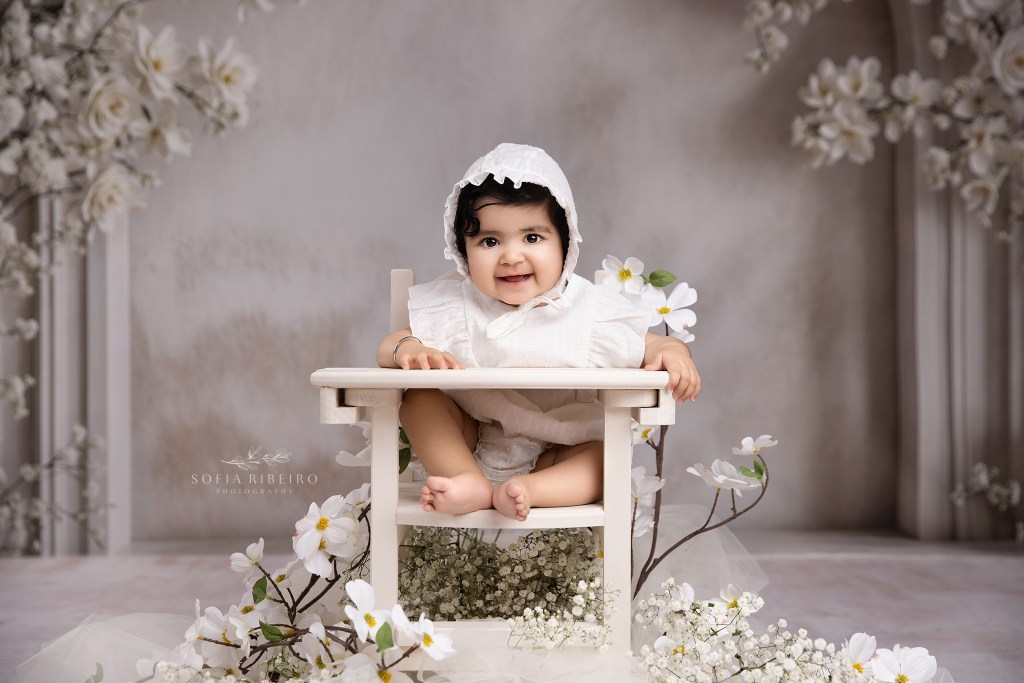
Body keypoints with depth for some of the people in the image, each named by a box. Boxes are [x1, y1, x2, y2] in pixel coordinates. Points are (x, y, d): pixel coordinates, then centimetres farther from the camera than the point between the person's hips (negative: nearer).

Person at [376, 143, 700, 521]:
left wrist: (672, 353, -28)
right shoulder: (453, 307, -6)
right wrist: (408, 350, -32)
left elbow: (649, 345, -3)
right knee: (419, 397, -19)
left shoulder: (591, 310, -8)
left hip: (554, 455, -1)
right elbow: (388, 348, -7)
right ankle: (469, 483, -31)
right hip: (467, 445, 1)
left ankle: (527, 490, -41)